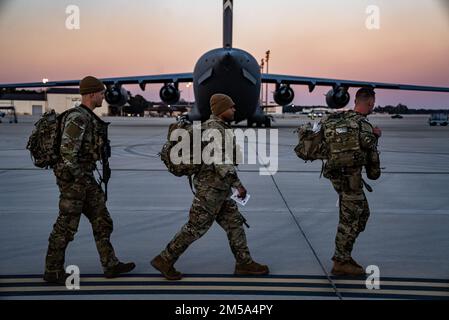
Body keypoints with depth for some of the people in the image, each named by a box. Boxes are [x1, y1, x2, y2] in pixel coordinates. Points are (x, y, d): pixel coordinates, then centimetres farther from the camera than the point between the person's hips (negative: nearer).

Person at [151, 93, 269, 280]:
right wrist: (238, 185, -22)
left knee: (234, 223, 11)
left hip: (216, 188, 10)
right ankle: (164, 260, 7)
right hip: (211, 188, -10)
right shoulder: (214, 128, -18)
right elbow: (221, 161, -25)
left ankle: (244, 263, 17)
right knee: (196, 227, -3)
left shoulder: (217, 127, 14)